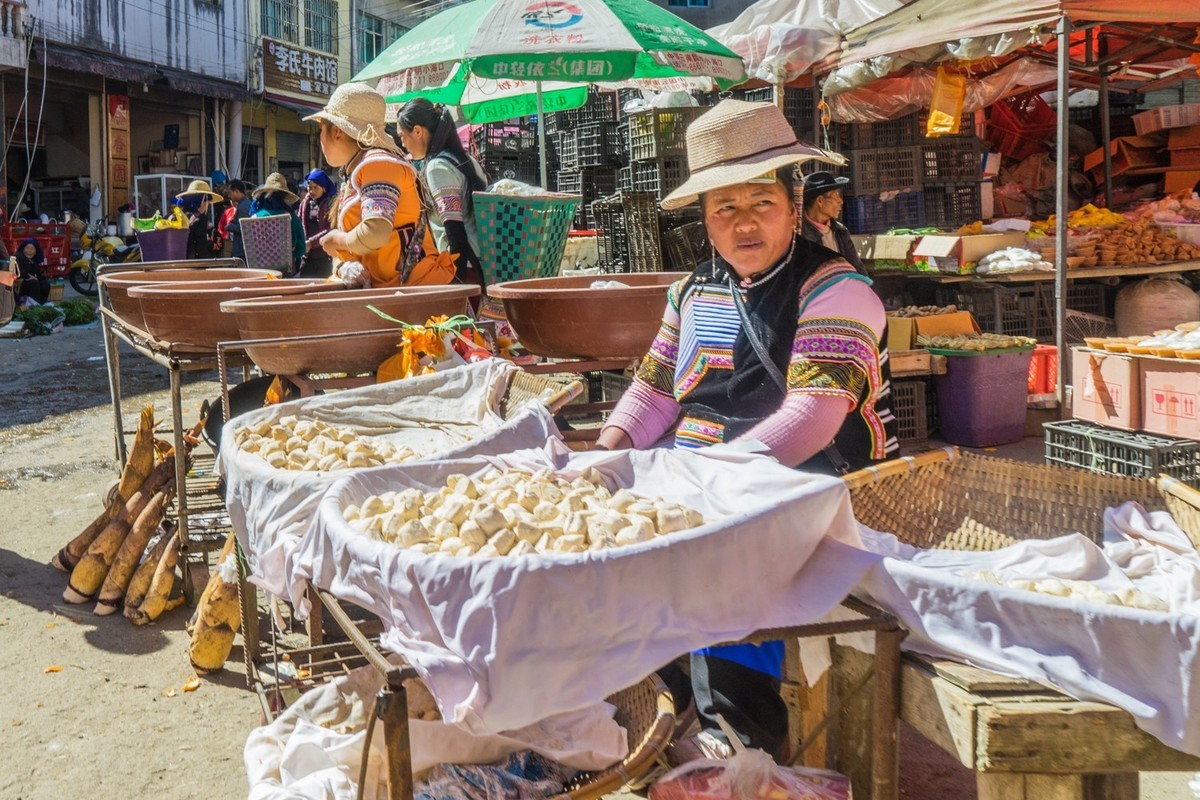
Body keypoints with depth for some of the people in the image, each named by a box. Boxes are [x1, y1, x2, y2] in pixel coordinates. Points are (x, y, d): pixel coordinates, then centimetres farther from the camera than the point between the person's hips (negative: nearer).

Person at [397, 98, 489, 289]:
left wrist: (458, 278, -18)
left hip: (465, 266, -9)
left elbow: (455, 232, -17)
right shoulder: (465, 160, 16)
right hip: (482, 266, 9)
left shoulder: (437, 167, -10)